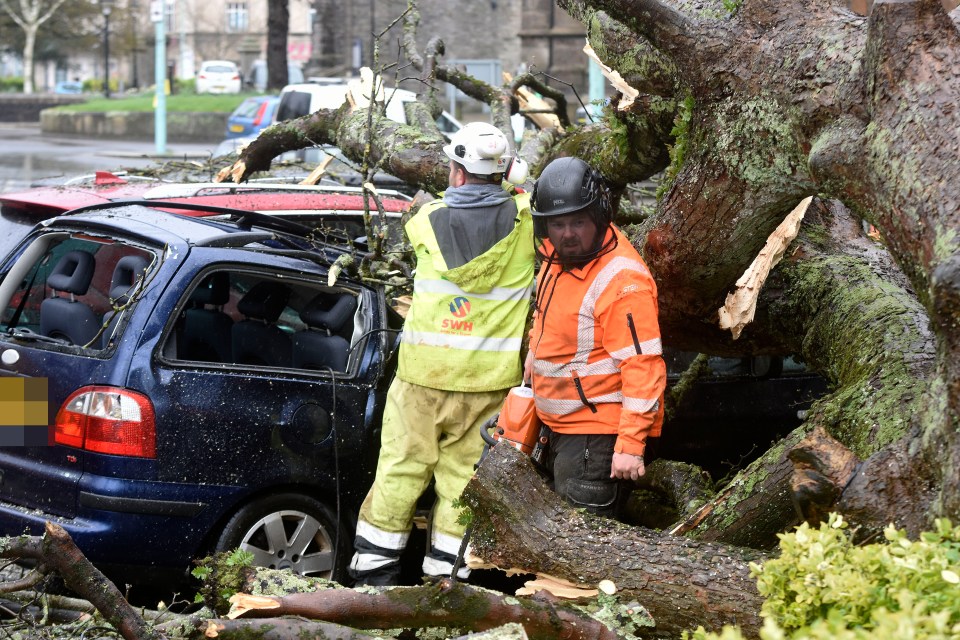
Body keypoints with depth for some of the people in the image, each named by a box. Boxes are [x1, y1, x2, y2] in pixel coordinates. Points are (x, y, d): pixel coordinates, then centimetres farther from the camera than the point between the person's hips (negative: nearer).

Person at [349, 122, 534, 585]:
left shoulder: (428, 220, -3)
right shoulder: (523, 221, -6)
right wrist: (517, 180, 16)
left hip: (423, 373, 0)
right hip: (488, 379, 0)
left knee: (401, 469, 9)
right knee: (461, 478, 8)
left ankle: (373, 568, 18)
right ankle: (444, 574, 12)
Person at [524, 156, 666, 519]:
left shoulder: (623, 280, -25)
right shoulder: (557, 258, 4)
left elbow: (643, 366, -27)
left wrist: (631, 443, -29)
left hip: (597, 435, -10)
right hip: (559, 425, 10)